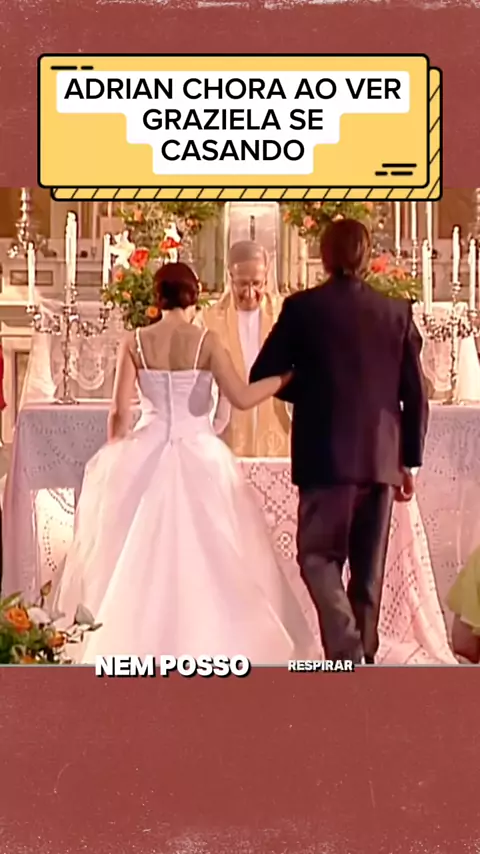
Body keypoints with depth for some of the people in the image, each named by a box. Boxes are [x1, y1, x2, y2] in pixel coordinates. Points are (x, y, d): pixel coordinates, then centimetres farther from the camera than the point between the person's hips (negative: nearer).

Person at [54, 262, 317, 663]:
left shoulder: (135, 342, -1)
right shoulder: (206, 341, -6)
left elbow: (120, 412, -1)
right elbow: (241, 398, -11)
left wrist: (116, 456, 13)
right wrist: (287, 375, 2)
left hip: (144, 456, 2)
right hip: (199, 456, -2)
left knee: (139, 557, 13)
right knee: (205, 556, 8)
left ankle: (131, 643, 16)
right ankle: (205, 644, 10)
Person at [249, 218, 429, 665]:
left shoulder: (303, 307, -5)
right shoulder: (397, 311, 3)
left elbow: (262, 376, -2)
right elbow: (415, 394, 4)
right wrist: (409, 460, 12)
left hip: (327, 455, -3)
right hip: (382, 456, 3)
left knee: (319, 556, 5)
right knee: (369, 566, 13)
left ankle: (347, 652, -13)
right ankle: (363, 655, 22)